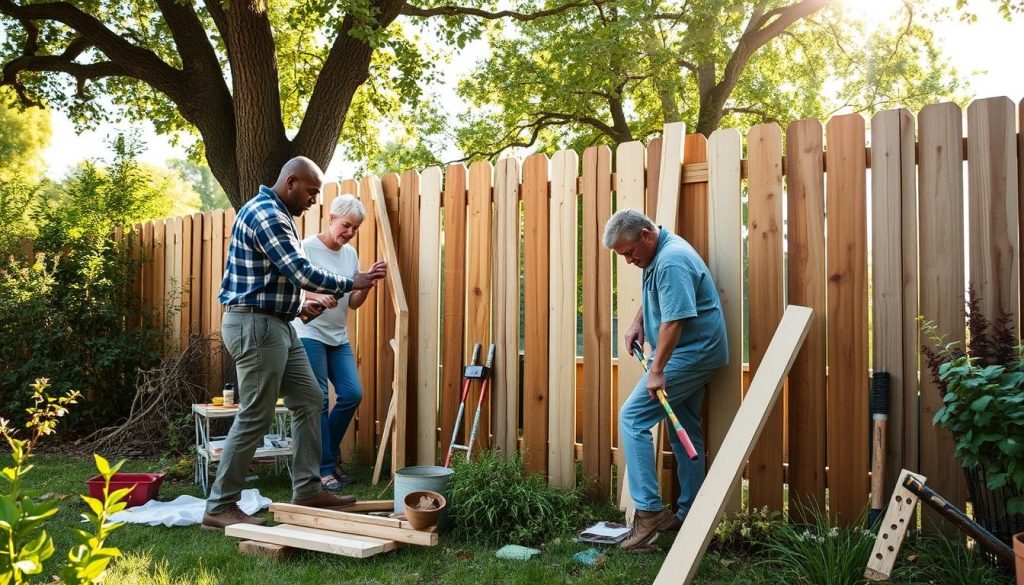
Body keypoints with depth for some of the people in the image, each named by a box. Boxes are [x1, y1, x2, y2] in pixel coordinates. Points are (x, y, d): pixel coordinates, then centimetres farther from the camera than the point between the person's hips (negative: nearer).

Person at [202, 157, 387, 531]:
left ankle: (307, 490, 16)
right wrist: (352, 283, -12)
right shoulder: (266, 214, -16)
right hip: (254, 325, -11)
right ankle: (219, 508, 4)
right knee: (255, 417, -6)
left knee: (309, 400, 10)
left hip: (276, 325, 11)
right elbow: (301, 273, -22)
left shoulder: (275, 214, 17)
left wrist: (302, 305, 12)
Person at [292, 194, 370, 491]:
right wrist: (316, 298, -33)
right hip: (310, 334, -6)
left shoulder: (351, 254, 10)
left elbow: (354, 303, 9)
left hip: (339, 337, 6)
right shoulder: (307, 247, -8)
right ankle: (324, 469, 4)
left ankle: (327, 455, 18)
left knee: (352, 394, -1)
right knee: (319, 401, -5)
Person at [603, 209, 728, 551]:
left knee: (632, 418, -11)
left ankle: (648, 511, -10)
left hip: (689, 353, -11)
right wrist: (637, 324, 15)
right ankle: (688, 514, 23)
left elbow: (674, 321, -28)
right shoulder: (657, 254, 10)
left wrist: (657, 370, -24)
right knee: (685, 432, 14)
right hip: (696, 353, 11)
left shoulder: (671, 261, -23)